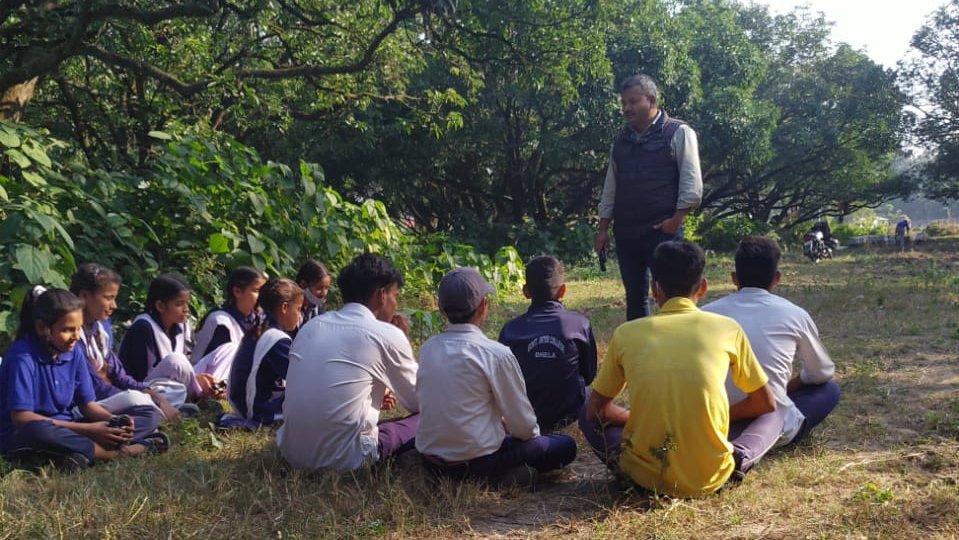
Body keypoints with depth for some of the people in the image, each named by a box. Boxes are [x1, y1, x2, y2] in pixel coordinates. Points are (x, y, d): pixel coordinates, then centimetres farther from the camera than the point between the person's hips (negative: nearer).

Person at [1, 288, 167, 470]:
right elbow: (21, 417, -23)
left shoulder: (74, 352, 1)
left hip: (63, 430, 6)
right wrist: (87, 430, -24)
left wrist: (114, 421, -18)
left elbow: (87, 404, 6)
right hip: (22, 437, -6)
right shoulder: (22, 357, -17)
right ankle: (116, 452, -28)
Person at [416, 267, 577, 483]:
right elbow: (523, 426, -11)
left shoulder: (427, 349, -1)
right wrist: (532, 431, 13)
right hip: (476, 464, -6)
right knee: (566, 445, 5)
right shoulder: (496, 354, -18)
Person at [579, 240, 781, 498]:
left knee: (591, 412, 28)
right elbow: (766, 404, 14)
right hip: (710, 476, 0)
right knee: (773, 415, 27)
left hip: (645, 474, 0)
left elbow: (596, 409, 14)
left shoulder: (626, 333, 4)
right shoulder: (727, 328, 2)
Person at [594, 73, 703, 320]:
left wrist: (676, 219, -13)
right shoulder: (621, 140, 15)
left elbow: (692, 185, -7)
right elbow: (610, 187, 18)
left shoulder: (678, 133, -2)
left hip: (662, 230, -6)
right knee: (634, 297, 10)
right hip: (626, 232, 6)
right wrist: (603, 228, 14)